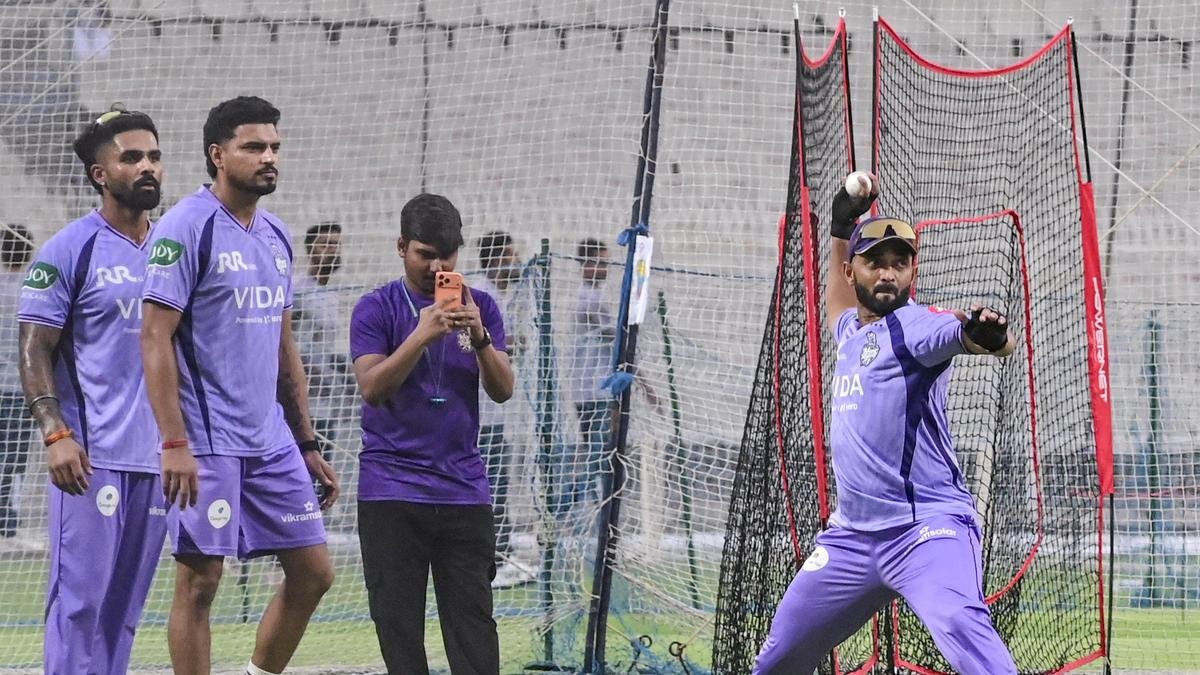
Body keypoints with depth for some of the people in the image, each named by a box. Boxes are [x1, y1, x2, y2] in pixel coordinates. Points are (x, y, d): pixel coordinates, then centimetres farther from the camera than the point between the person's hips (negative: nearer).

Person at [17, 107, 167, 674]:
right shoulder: (69, 250, -4)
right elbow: (34, 350, -6)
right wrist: (55, 433, -17)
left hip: (156, 458, 6)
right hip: (91, 457, -6)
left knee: (126, 605, 7)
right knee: (81, 598, -8)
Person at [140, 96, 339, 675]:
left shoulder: (276, 236, 13)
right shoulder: (188, 227, -10)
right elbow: (155, 338, -14)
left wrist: (307, 445, 18)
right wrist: (174, 444, -20)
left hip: (272, 442, 7)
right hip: (206, 446, -7)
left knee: (312, 572, 6)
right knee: (199, 581, -3)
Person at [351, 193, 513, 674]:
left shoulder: (480, 307, 9)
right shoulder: (376, 309, 1)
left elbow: (502, 390, 2)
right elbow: (371, 387, -11)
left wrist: (479, 338, -16)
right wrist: (422, 335, -23)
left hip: (464, 489, 2)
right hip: (391, 489, -2)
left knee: (473, 625, -2)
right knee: (399, 625, -2)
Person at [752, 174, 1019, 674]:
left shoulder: (915, 326, -8)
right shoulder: (850, 331, 17)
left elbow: (957, 333, -30)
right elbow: (838, 306, 42)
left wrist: (988, 335, -53)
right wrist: (842, 225, 33)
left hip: (928, 527, -8)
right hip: (853, 534, 8)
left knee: (960, 624, -34)